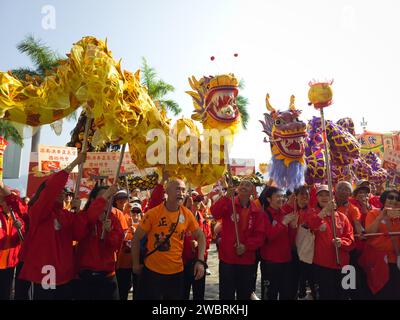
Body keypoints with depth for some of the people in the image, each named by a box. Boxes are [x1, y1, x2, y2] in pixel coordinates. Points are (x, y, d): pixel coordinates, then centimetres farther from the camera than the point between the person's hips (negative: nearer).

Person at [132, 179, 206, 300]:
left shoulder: (187, 214, -6)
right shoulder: (153, 213, -15)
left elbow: (200, 236, 5)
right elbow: (136, 238, -5)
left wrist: (200, 261, -4)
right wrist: (135, 264, 0)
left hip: (177, 272, 3)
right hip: (152, 271, -3)